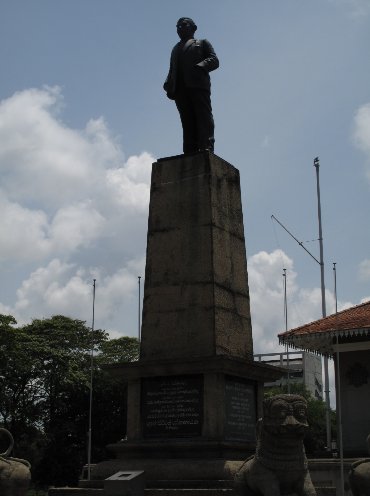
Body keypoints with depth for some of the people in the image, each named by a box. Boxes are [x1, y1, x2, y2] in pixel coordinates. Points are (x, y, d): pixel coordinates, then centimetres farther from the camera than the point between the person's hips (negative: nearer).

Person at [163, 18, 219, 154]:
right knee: (188, 122, -7)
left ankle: (206, 149, -26)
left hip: (198, 85, -4)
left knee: (204, 119, -16)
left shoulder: (202, 43, 22)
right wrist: (168, 85, 5)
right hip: (180, 89, 4)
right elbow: (172, 70, 26)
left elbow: (214, 60, 6)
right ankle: (190, 154, -16)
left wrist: (200, 66, -13)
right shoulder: (175, 49, 36)